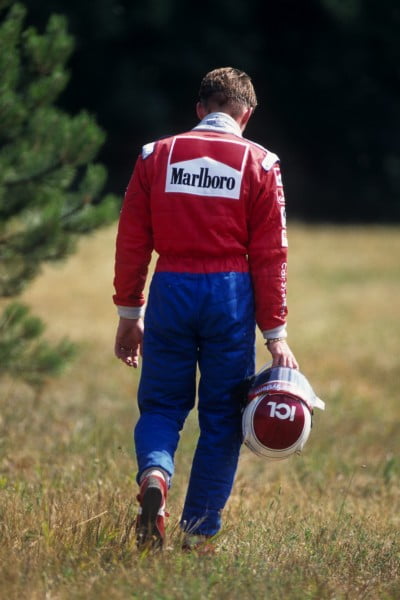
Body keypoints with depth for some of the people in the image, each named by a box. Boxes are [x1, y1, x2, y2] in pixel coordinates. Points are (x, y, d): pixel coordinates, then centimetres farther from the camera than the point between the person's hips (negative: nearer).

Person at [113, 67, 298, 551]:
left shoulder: (157, 156, 6)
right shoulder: (258, 164, 2)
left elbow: (131, 242, 5)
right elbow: (269, 256, -1)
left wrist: (129, 315, 13)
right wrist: (275, 334, 2)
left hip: (171, 292, 1)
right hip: (231, 294, -1)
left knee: (161, 405, 12)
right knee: (221, 417, 8)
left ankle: (154, 473, -19)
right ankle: (199, 530, 7)